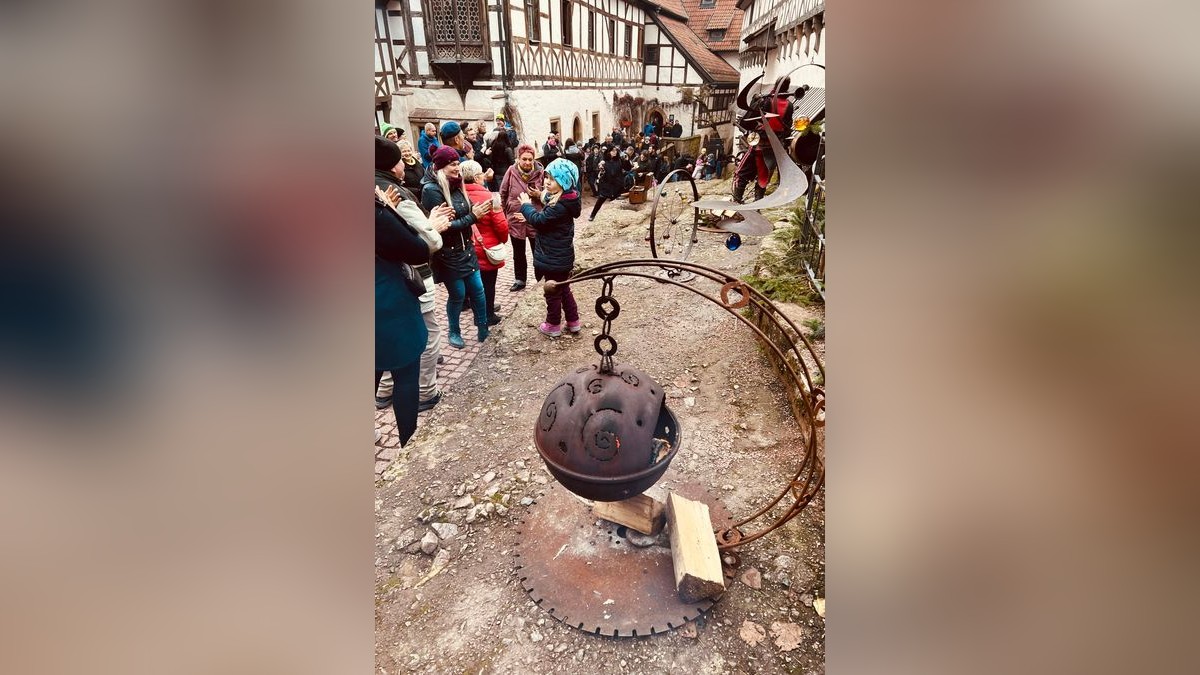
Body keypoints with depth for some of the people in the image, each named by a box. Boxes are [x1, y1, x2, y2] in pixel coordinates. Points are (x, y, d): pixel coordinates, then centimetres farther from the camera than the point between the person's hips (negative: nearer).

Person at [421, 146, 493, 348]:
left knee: (477, 290, 10)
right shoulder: (431, 190, -18)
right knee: (457, 295, 6)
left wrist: (478, 210, -4)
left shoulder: (455, 185, 4)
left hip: (466, 248, 6)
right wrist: (473, 217, -22)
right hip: (448, 253, -6)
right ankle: (453, 333, 27)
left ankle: (483, 326, 28)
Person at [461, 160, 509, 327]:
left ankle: (485, 307, 38)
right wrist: (504, 239, 1)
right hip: (487, 248, -6)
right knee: (488, 282, 7)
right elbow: (501, 224, -18)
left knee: (477, 280, 21)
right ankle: (488, 316, 17)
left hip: (470, 247, 6)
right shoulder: (487, 197, -21)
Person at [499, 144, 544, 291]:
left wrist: (540, 194, -19)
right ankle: (520, 280, 32)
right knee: (518, 253, 16)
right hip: (516, 218, 2)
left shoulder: (540, 172, -9)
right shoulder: (511, 171, -7)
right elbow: (503, 194, 2)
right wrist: (504, 213, 1)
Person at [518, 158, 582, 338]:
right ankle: (573, 321, 32)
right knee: (563, 289, 21)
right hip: (561, 256, 9)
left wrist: (526, 205, -7)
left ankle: (553, 325, 25)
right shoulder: (563, 199, 3)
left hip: (554, 258, -9)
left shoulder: (560, 206, -28)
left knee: (552, 292, 8)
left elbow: (539, 220, -22)